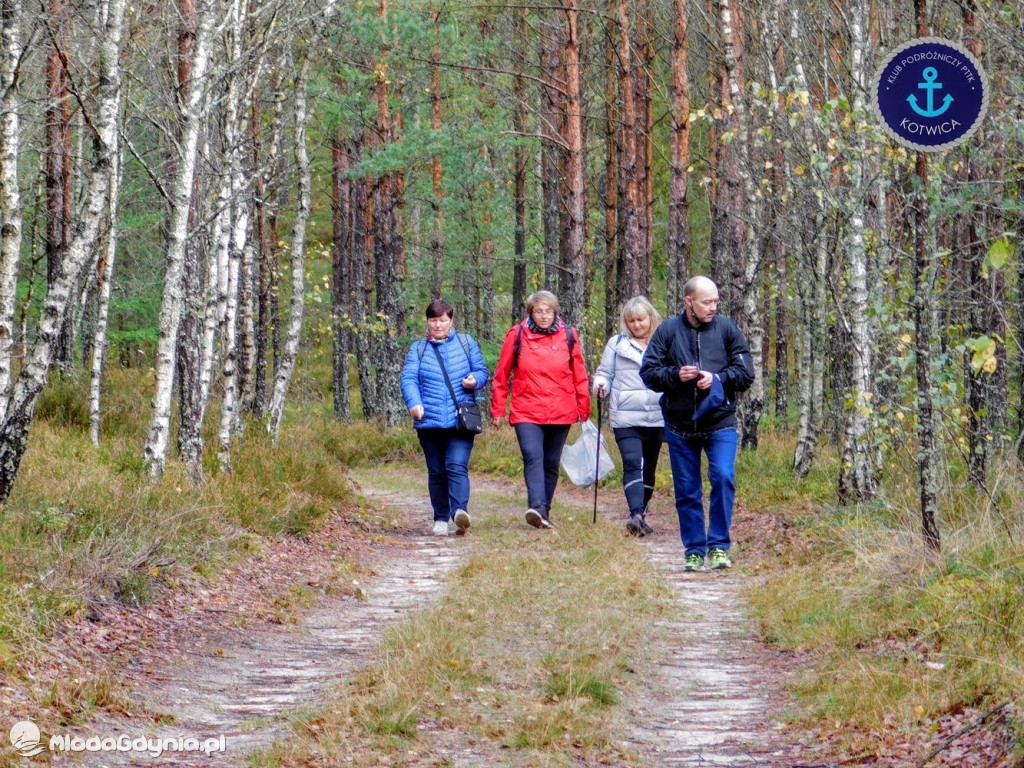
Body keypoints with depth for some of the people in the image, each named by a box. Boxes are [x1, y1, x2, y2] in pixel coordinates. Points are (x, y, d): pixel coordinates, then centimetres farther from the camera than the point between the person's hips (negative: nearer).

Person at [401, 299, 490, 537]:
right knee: (436, 472, 8)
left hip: (460, 421, -2)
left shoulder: (466, 343, 10)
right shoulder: (418, 349, 11)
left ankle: (459, 513, -29)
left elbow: (482, 371, 12)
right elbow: (408, 379, -2)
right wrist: (414, 402, -22)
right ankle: (441, 519, 16)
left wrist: (475, 380, -14)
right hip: (429, 422, 2)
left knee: (457, 466, -18)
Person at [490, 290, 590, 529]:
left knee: (551, 464, 9)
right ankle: (537, 507, -33)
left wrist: (584, 408, 9)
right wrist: (497, 410, 6)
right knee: (533, 458, -20)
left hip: (561, 413, 2)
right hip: (526, 412, -2)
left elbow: (579, 376, 9)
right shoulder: (517, 335, 1)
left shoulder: (568, 335, 4)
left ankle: (544, 511, 19)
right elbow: (501, 375, 6)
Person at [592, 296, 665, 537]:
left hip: (656, 418, 2)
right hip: (626, 418, -2)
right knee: (632, 465, -17)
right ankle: (636, 515, -29)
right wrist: (600, 384, -12)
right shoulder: (617, 344, 6)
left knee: (648, 468, 11)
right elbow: (605, 372, 10)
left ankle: (641, 514, 25)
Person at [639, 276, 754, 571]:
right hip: (679, 425, 1)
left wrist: (717, 379, -15)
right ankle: (694, 551, 17)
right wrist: (675, 375, -17)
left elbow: (746, 373, 1)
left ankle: (719, 545, -7)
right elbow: (648, 372, -1)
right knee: (687, 491, 7)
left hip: (720, 422, -1)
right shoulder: (668, 331, 0)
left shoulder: (727, 329, 0)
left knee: (723, 477, -18)